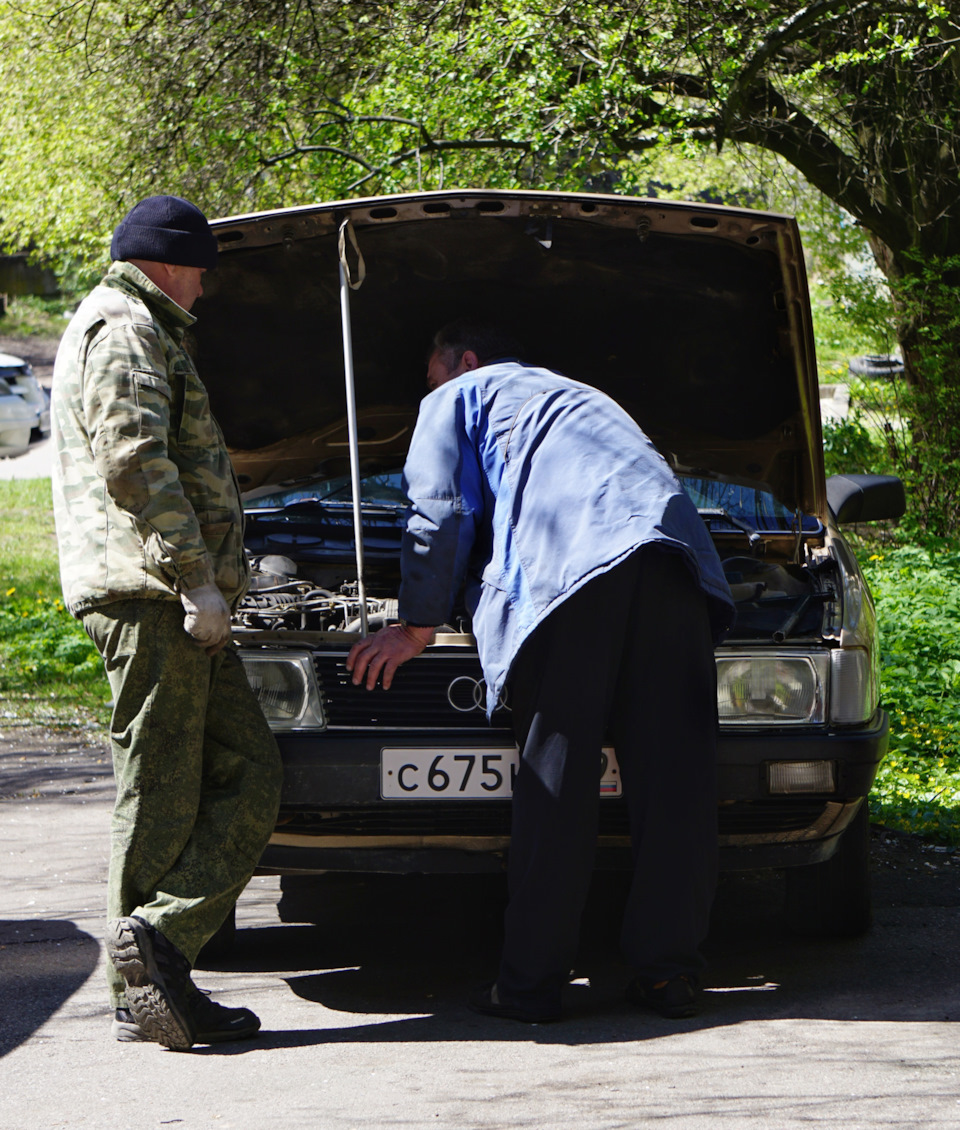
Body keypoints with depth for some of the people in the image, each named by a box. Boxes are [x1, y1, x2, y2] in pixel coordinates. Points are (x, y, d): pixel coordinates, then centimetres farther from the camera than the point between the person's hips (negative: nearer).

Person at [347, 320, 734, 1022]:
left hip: (574, 564, -5)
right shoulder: (579, 395, 44)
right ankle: (670, 970, -2)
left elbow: (441, 512, 15)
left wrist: (418, 626, 21)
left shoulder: (458, 398, 26)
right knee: (672, 773, 1)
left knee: (557, 777, -4)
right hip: (674, 551, 5)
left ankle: (532, 982, -3)